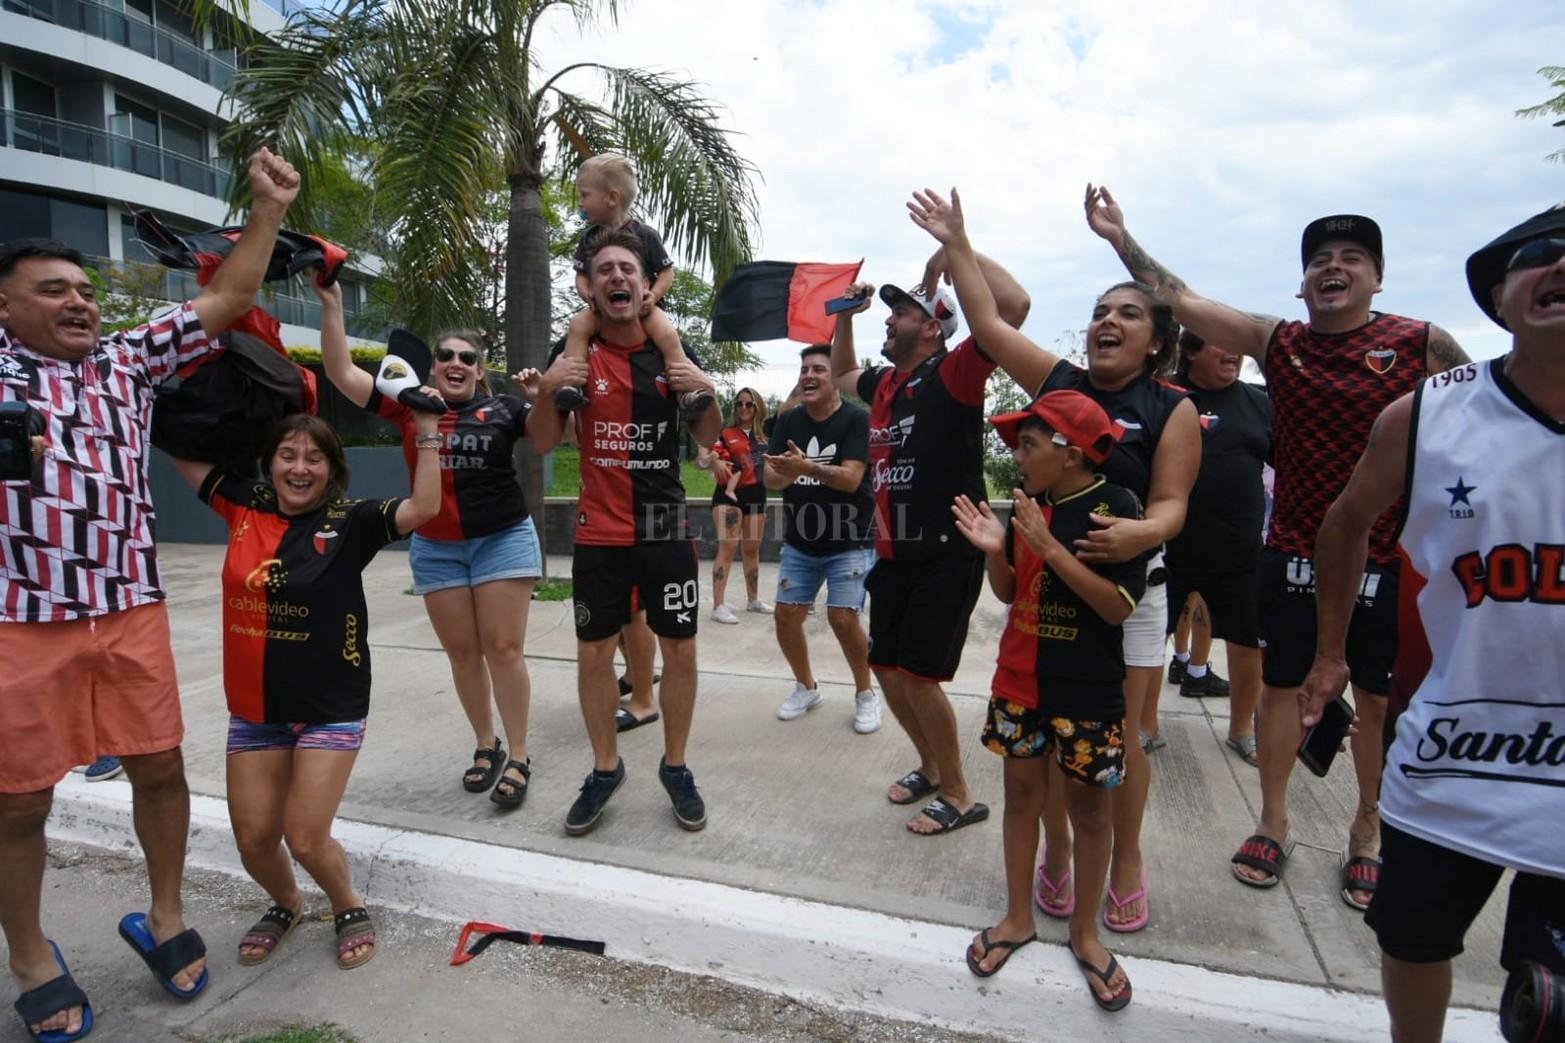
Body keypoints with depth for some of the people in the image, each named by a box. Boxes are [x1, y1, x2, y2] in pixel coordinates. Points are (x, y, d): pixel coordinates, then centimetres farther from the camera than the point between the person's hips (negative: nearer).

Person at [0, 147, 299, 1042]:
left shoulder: (130, 360, 12)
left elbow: (228, 301, 9)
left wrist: (269, 208, 5)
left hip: (131, 608, 3)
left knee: (160, 766, 10)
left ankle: (166, 919, 30)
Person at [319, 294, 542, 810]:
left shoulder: (502, 408, 0)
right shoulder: (409, 405, 4)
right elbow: (341, 373, 2)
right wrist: (332, 308, -4)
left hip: (502, 540, -2)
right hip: (436, 549, 3)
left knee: (503, 649, -2)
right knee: (462, 652, 9)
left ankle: (518, 756, 7)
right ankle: (486, 745, 25)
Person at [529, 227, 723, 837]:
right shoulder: (576, 355, 0)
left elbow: (708, 439, 8)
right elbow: (543, 443, 2)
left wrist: (705, 393, -12)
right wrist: (548, 390, -16)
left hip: (667, 529, 1)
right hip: (599, 533, 0)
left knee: (680, 650, 5)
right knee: (593, 653, 7)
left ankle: (675, 767, 26)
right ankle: (605, 769, 28)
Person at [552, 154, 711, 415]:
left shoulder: (645, 235, -4)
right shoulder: (590, 238, 8)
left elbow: (667, 272, -1)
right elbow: (581, 274, 11)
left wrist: (654, 296, -19)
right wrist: (586, 292, -12)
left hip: (642, 305, -2)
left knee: (667, 334, -28)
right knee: (578, 324, -27)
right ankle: (572, 384, -33)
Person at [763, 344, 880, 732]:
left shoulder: (857, 419, -12)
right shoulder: (788, 421, 3)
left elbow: (851, 478, -24)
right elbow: (769, 477, -6)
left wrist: (806, 467, -39)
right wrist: (787, 474, -30)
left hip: (850, 543, -5)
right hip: (799, 543, 5)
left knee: (843, 618, -14)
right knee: (786, 616, 2)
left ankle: (865, 693, 11)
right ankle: (807, 687, 27)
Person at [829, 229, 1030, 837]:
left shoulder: (952, 375, -9)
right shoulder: (884, 383, 13)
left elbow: (1014, 304, -23)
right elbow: (840, 375, 36)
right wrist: (846, 315, 22)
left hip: (946, 557, -8)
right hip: (895, 555, 8)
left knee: (917, 676, -6)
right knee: (887, 669, 14)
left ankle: (959, 796, 14)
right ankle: (931, 766, 36)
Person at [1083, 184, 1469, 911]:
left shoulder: (1424, 345, -4)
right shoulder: (1276, 342, 2)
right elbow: (1182, 300, -2)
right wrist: (1121, 239, -7)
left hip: (1388, 562, -1)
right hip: (1292, 553, 2)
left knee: (1378, 701, 11)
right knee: (1279, 685, 11)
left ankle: (1367, 832, 32)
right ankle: (1273, 824, 28)